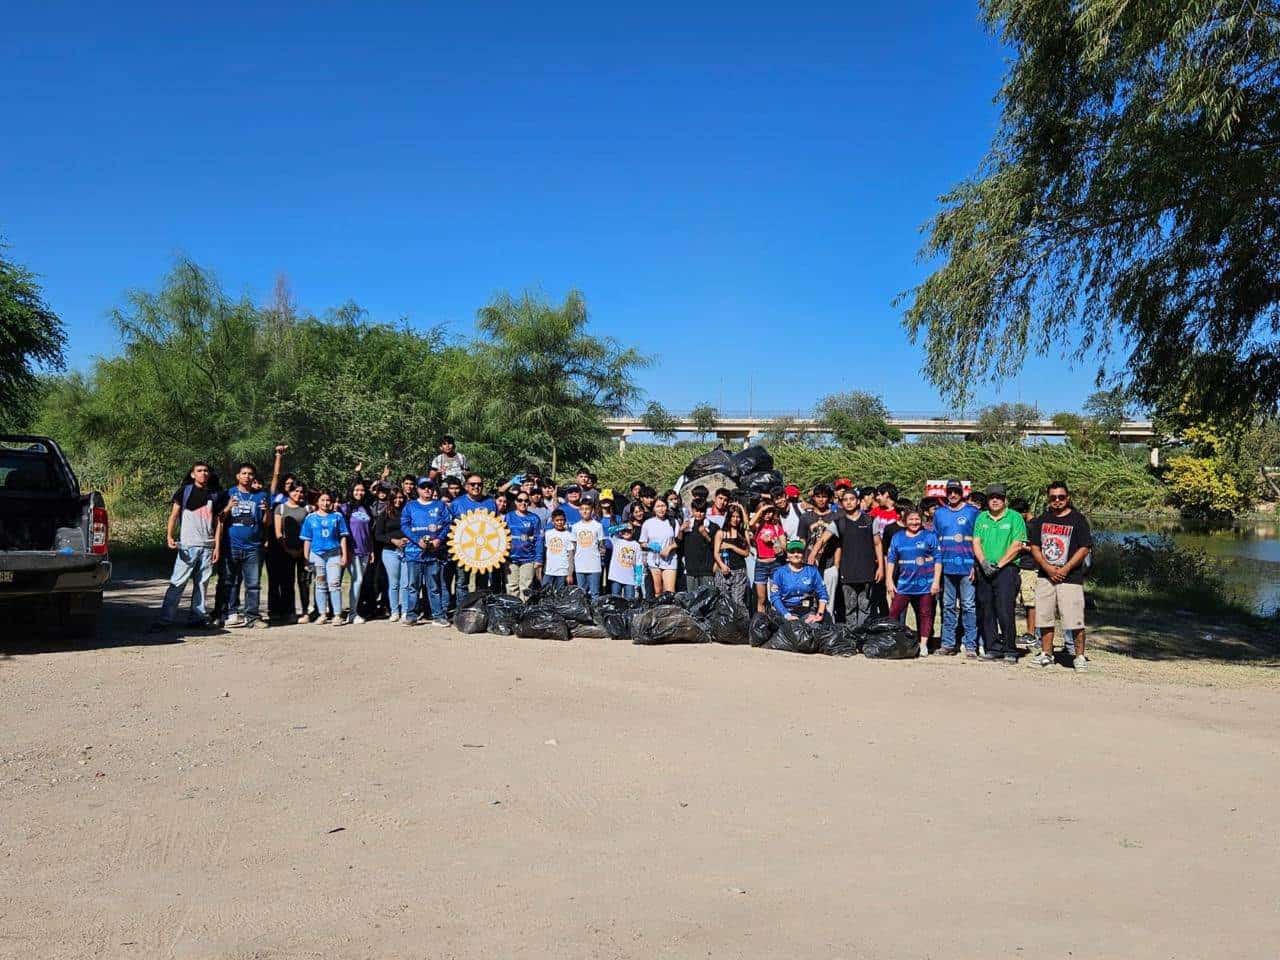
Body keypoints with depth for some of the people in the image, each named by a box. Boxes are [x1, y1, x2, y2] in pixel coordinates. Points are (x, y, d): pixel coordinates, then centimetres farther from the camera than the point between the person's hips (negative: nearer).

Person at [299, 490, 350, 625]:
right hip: (317, 554, 2)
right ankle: (323, 614, 14)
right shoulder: (310, 518, 8)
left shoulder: (337, 516, 6)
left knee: (334, 584, -8)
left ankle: (337, 615, -7)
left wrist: (344, 555, 1)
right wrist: (306, 558, 5)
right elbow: (307, 539, 9)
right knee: (320, 585, 7)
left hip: (334, 554, -2)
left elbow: (343, 537, 6)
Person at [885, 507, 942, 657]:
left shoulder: (929, 536, 2)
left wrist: (936, 581, -6)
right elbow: (890, 559, 9)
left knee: (925, 614, 4)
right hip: (903, 584, 2)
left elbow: (937, 559, 0)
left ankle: (923, 644, 11)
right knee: (894, 612, -3)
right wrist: (889, 581, 2)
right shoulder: (897, 537, 10)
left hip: (925, 583, -2)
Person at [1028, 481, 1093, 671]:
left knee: (1075, 621, -7)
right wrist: (1048, 568, -7)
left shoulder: (1077, 519, -1)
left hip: (1070, 578, -4)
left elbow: (1084, 548, -6)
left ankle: (1079, 657, 4)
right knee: (1044, 618, 8)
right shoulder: (1042, 520, 12)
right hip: (1045, 576, 5)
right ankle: (1046, 655, 19)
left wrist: (1065, 569, -14)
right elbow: (1034, 547, 8)